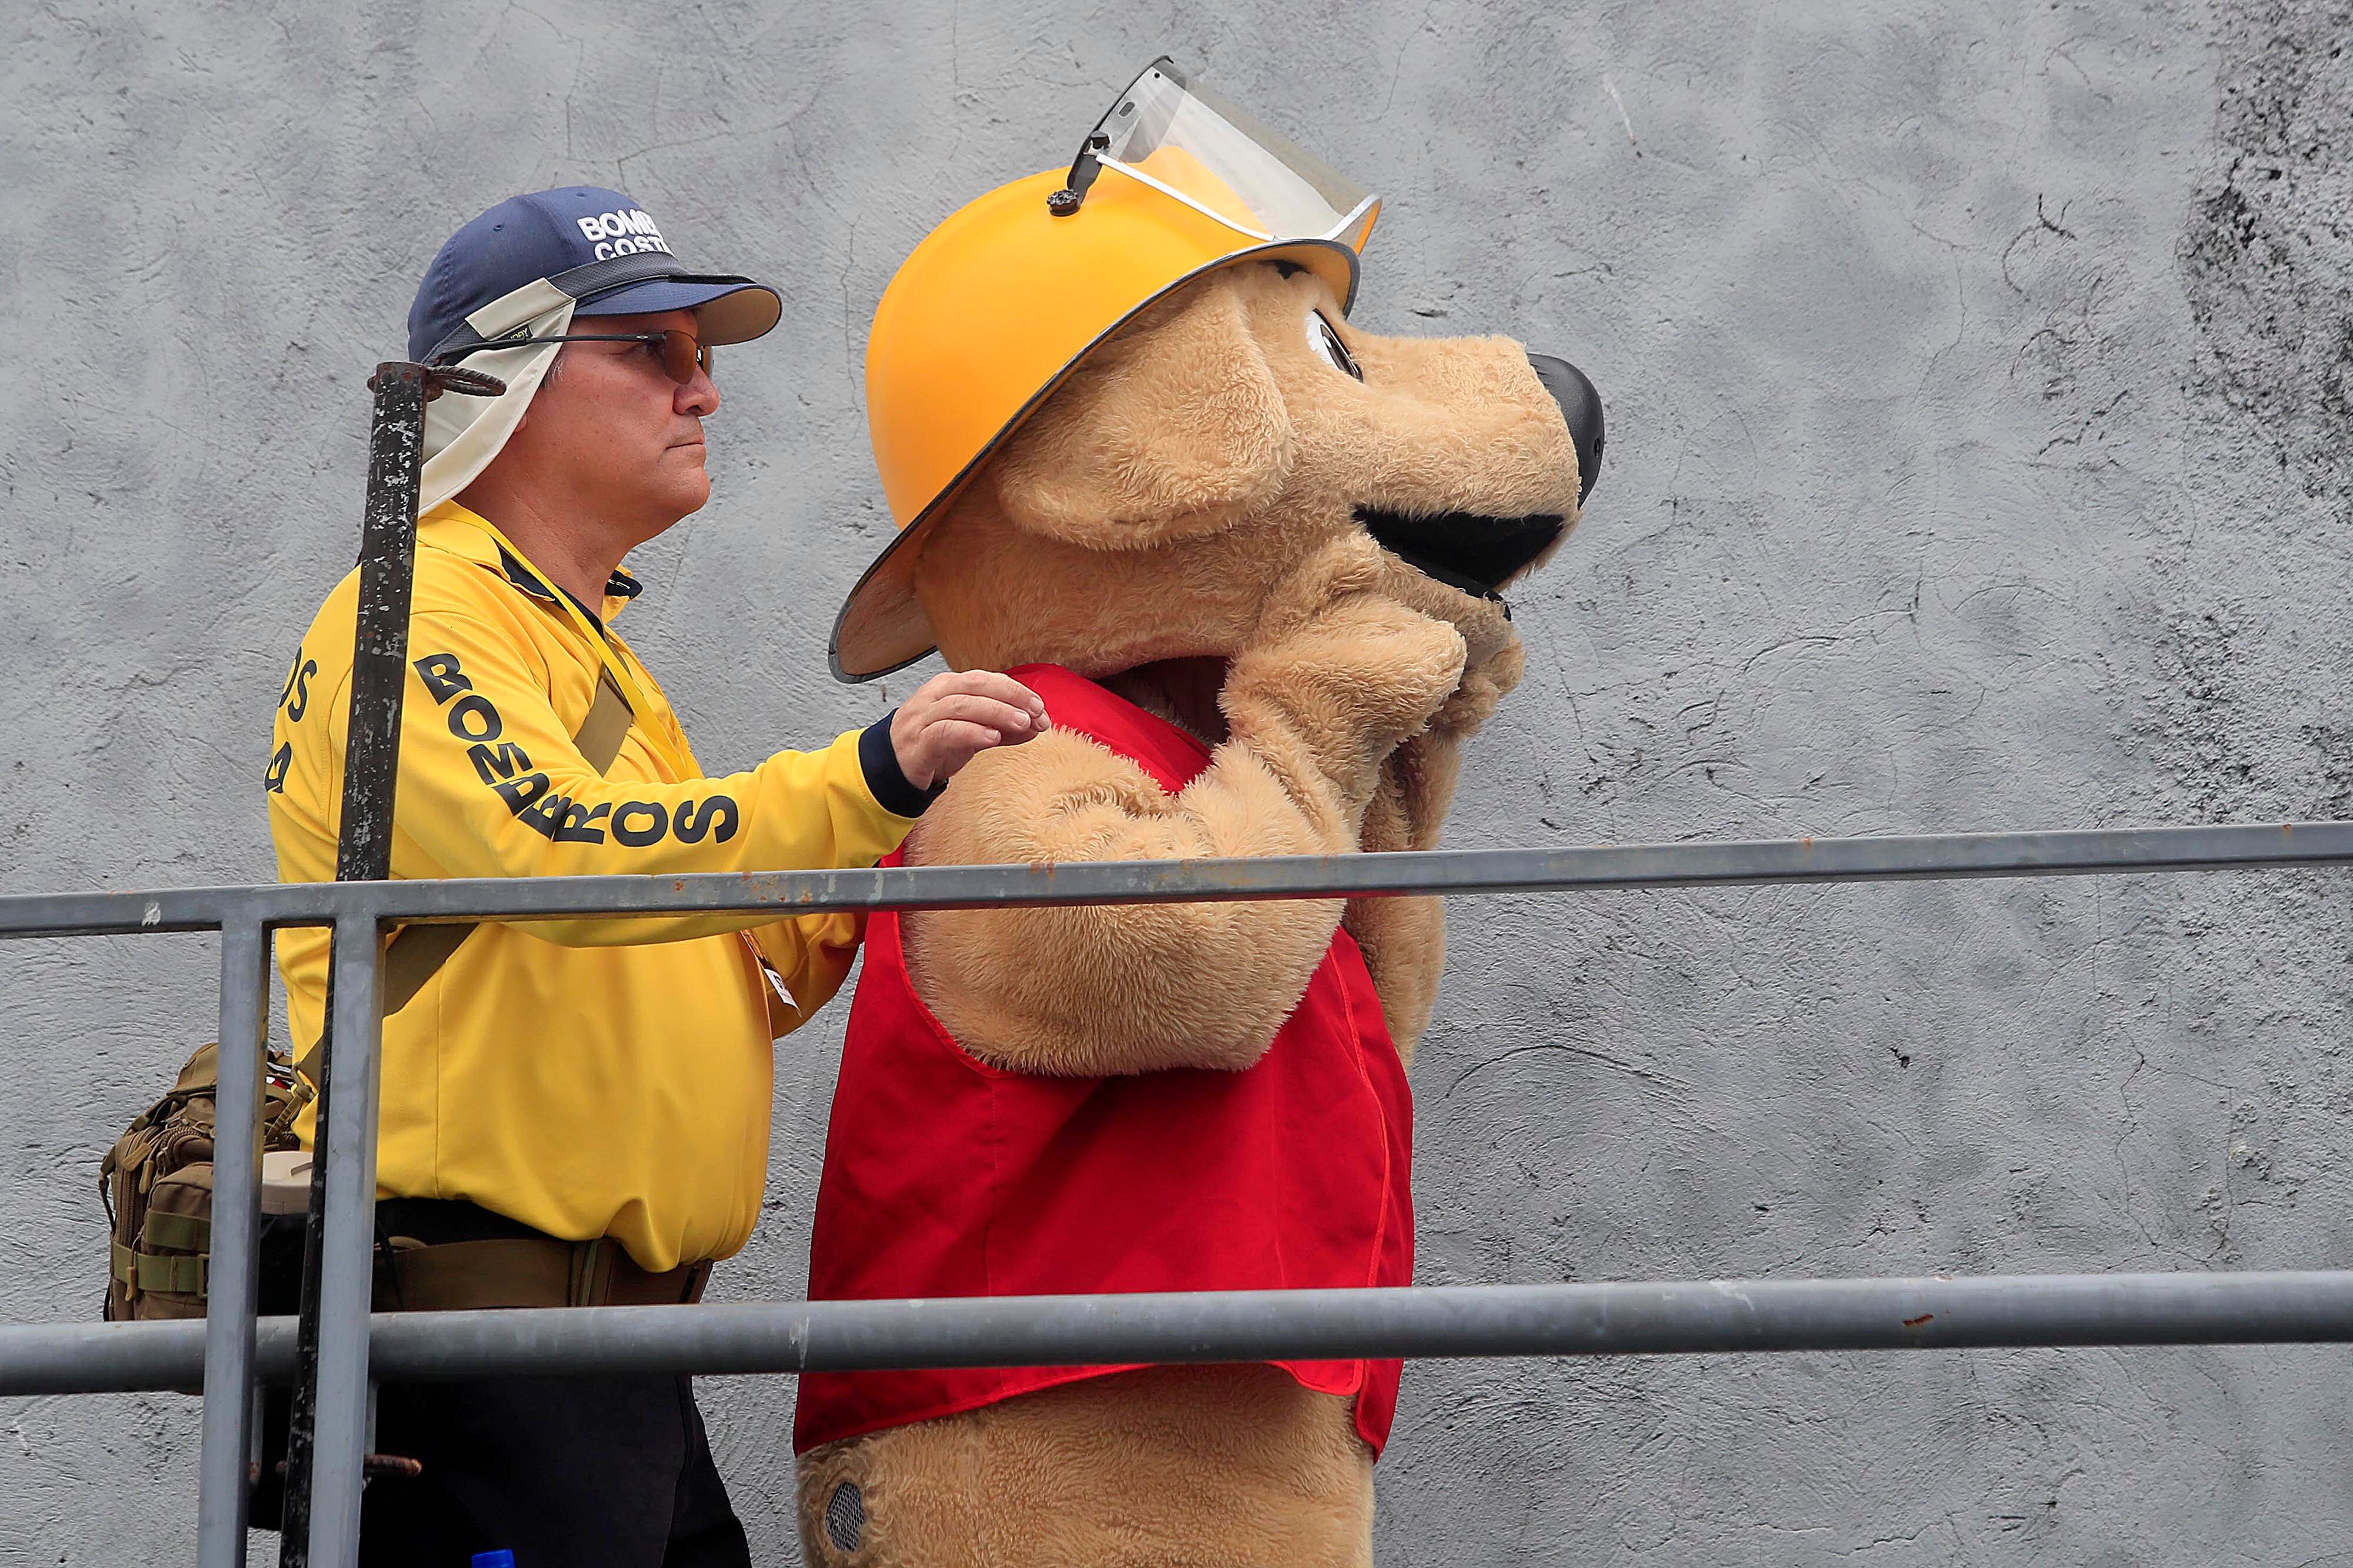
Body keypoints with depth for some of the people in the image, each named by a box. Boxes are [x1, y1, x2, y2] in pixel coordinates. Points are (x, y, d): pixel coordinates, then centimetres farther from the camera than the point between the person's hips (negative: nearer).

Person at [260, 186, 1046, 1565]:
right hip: (467, 1291, -10)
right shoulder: (421, 614, -7)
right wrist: (871, 778, -33)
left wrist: (822, 931, 7)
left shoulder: (585, 645, 25)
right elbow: (560, 851, -26)